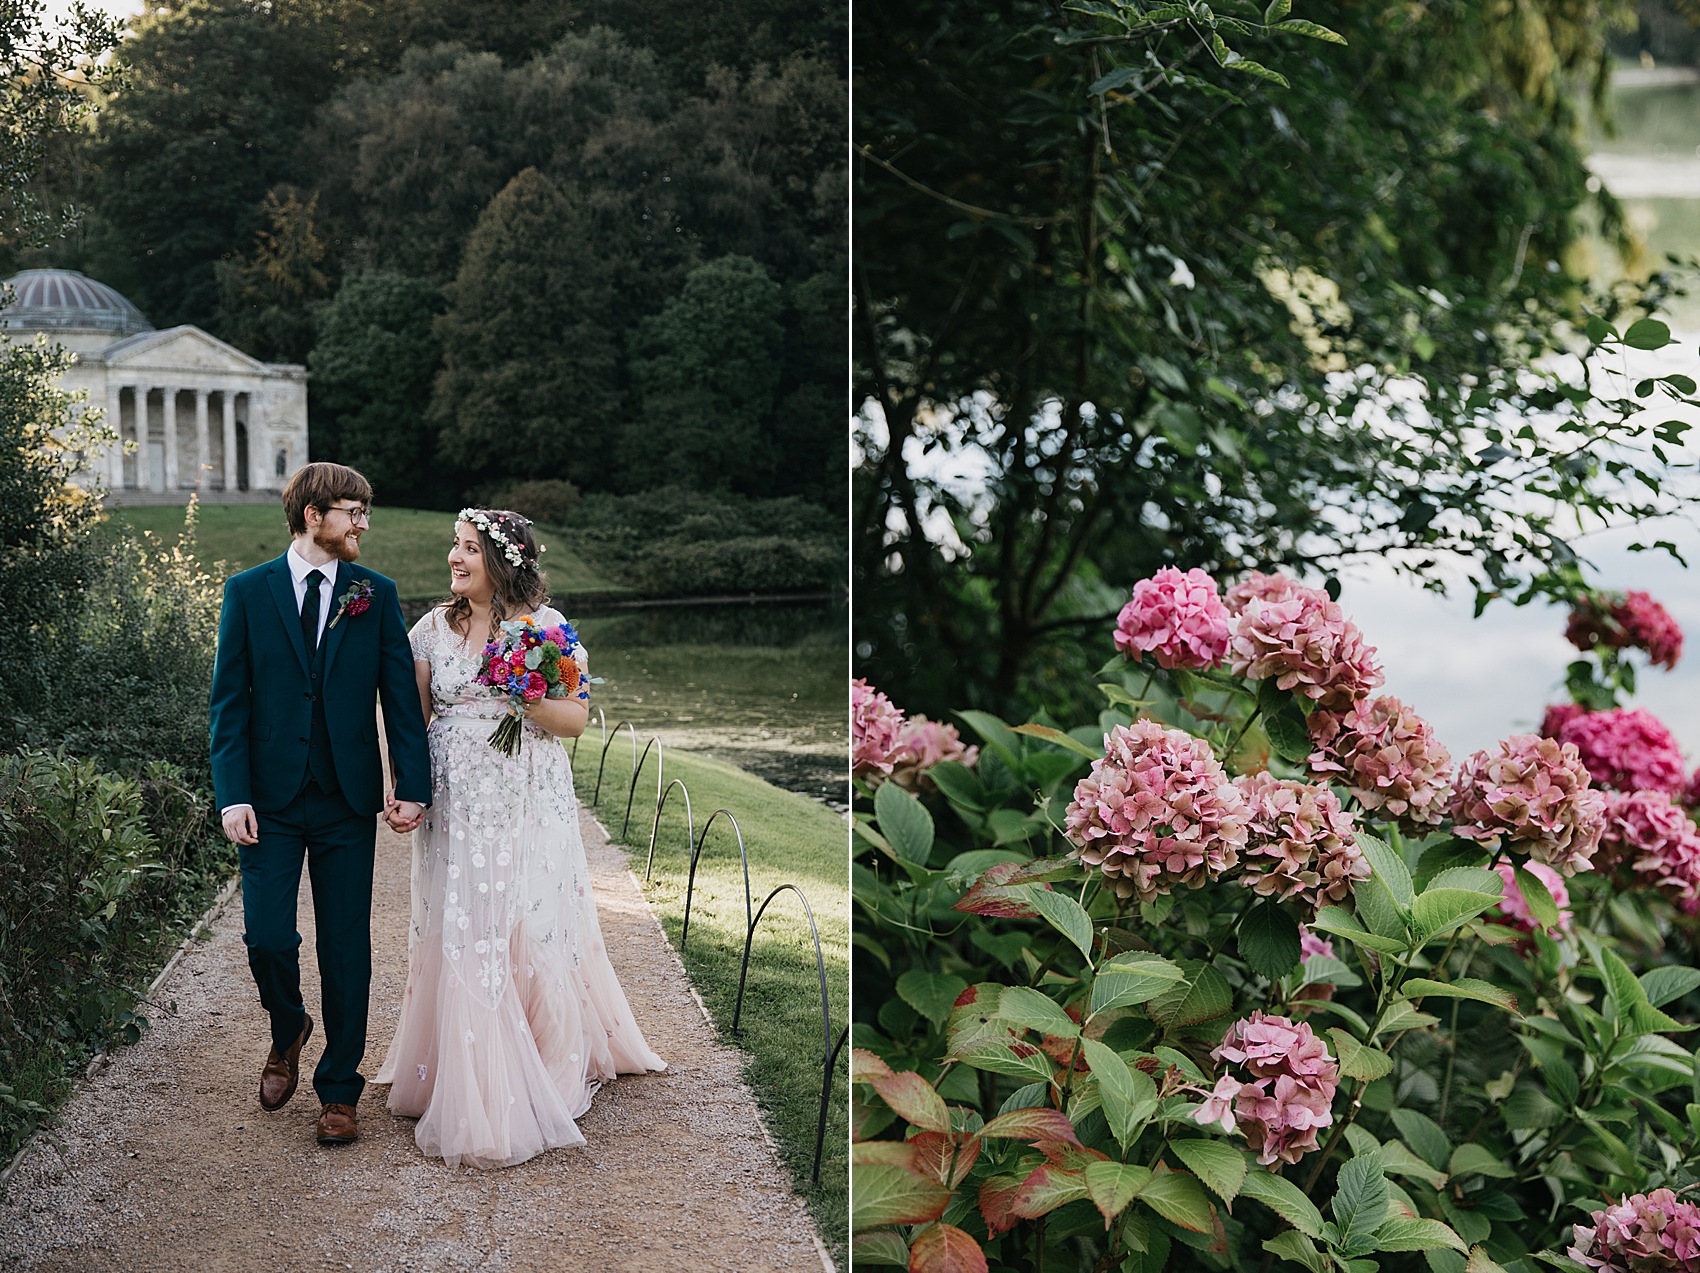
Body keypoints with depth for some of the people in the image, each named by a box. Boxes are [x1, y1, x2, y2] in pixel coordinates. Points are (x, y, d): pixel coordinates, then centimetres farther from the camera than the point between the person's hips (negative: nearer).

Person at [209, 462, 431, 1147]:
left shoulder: (375, 594, 4)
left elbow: (401, 697, 2)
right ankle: (288, 1032, 27)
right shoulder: (248, 591, 1)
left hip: (348, 800, 1)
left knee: (347, 949, 4)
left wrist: (413, 785, -7)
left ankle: (339, 1090, 18)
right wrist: (233, 795, -9)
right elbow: (230, 701, 0)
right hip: (271, 799, -1)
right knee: (267, 935, -5)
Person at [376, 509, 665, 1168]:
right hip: (457, 808, 2)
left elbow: (575, 720, -4)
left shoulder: (546, 625, -2)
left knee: (535, 930, 2)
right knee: (462, 935, 4)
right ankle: (471, 1082, 18)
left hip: (530, 804, -2)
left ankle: (550, 1070, 20)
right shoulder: (434, 627, 7)